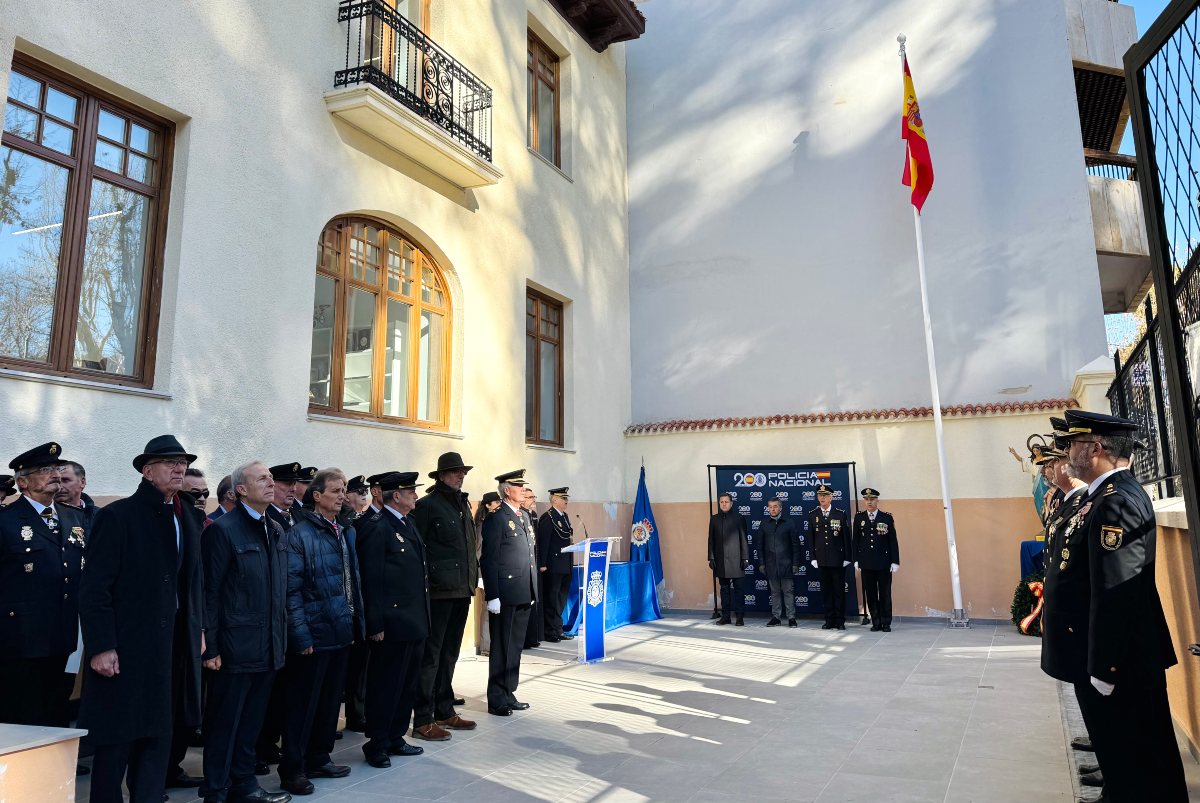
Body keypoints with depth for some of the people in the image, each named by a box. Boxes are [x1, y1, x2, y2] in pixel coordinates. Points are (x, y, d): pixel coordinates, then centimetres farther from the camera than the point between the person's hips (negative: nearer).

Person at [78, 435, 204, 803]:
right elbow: (93, 588, -12)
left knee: (158, 738, 12)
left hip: (173, 646, 6)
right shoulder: (117, 516, -9)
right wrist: (100, 646, -16)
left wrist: (197, 629, 10)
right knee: (117, 741, 6)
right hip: (126, 649, -6)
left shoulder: (187, 519, 10)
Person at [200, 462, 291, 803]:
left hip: (269, 647, 7)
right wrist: (210, 647, -14)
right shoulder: (223, 529, -11)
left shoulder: (276, 531, 11)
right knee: (224, 723, 7)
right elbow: (210, 592, -12)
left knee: (252, 722, 17)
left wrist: (281, 637, 12)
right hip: (236, 646, -7)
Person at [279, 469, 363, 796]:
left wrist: (356, 622, 9)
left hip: (341, 632, 7)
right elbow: (292, 588, -14)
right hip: (314, 633, -7)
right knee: (303, 703, 5)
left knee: (331, 699, 16)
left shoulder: (345, 532, 10)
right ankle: (292, 769, 18)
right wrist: (301, 635, -17)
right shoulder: (299, 534, -11)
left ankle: (319, 758, 31)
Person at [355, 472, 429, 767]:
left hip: (413, 622, 9)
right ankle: (377, 745, 18)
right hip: (392, 624, -9)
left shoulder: (408, 524, 13)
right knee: (385, 685, 4)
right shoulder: (376, 526, -14)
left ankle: (395, 738, 30)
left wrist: (421, 617, 15)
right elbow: (372, 579, -17)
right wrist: (376, 625, -19)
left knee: (407, 683, 17)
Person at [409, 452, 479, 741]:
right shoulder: (427, 505, -8)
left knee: (449, 654, 16)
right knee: (430, 655, 0)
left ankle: (445, 712, 27)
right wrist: (423, 585, -14)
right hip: (439, 592, -8)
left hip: (461, 591, 8)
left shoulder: (463, 504, 15)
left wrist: (472, 581, 14)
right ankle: (423, 721, 9)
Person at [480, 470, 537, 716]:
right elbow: (489, 560, -14)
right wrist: (492, 596, -17)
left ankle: (508, 694, 26)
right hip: (505, 596, -8)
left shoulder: (524, 517, 15)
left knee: (515, 646, 15)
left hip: (524, 594, 8)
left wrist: (533, 589, 16)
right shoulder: (496, 519, -11)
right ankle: (496, 700, 14)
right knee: (502, 647, 2)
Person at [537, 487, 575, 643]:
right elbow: (543, 542, -15)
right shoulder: (547, 518, -11)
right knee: (552, 599, -1)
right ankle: (551, 632, 7)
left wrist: (570, 562, 15)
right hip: (553, 566, -8)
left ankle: (558, 630, 21)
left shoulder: (565, 516, 15)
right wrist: (542, 564, -18)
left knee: (561, 599, 13)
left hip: (565, 566, 9)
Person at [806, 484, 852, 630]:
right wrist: (813, 557, 1)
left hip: (838, 559, -2)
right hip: (822, 560, 2)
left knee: (839, 590, 3)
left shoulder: (841, 514, -1)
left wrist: (847, 557, -3)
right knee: (826, 590, 7)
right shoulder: (812, 515, 4)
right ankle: (829, 620, 14)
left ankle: (840, 621, 11)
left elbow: (847, 537, 0)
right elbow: (810, 538, 5)